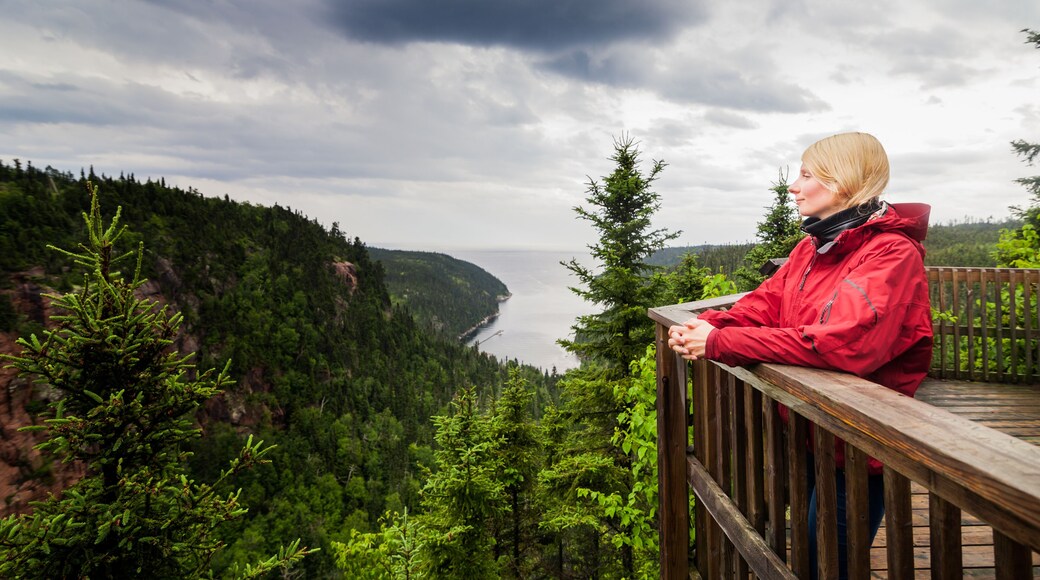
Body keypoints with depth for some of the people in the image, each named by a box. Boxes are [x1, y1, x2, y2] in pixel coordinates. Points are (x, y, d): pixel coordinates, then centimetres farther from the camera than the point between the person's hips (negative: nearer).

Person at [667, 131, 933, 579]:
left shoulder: (892, 254, -20)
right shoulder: (812, 247, 7)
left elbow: (844, 344, -33)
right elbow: (764, 305, 3)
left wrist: (721, 343, -32)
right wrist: (706, 324, -18)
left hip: (855, 448, -7)